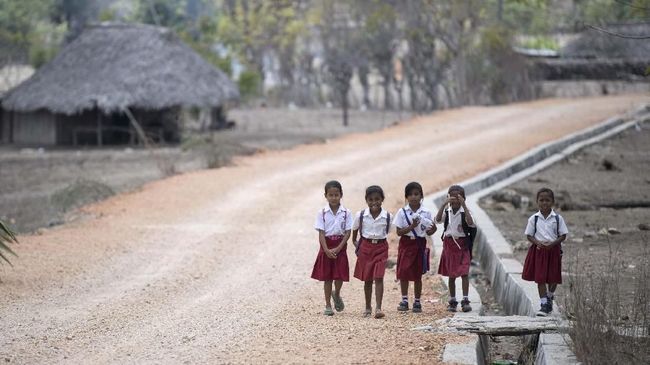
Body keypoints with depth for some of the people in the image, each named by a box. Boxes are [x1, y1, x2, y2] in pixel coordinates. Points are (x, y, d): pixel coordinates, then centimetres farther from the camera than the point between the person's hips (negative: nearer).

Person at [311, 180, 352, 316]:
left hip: (340, 247, 0)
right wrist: (327, 250, -17)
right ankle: (328, 305, 12)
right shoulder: (322, 213, -3)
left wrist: (338, 248, -14)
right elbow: (321, 233, -6)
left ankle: (337, 295, 26)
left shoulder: (346, 213, -3)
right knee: (327, 277, 4)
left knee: (340, 275, -6)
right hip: (326, 246, 0)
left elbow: (347, 233, -4)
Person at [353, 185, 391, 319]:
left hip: (381, 247, -1)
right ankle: (368, 307, 22)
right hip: (365, 247, 1)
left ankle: (378, 308, -14)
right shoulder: (361, 215, -6)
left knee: (379, 278, -10)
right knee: (367, 279, 9)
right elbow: (355, 230, 9)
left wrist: (379, 240, 5)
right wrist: (356, 243, 6)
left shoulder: (387, 216, -7)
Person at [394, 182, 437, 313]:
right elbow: (399, 232, -6)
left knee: (417, 275, 6)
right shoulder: (402, 212, -3)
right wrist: (412, 226, -20)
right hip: (406, 244, 0)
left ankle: (417, 301, 15)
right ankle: (404, 300, 8)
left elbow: (433, 228, 8)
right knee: (403, 272, -2)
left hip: (420, 244, 0)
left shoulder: (426, 213, -1)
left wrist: (431, 231, -16)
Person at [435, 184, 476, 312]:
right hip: (449, 243, 3)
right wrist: (444, 204, -25)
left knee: (464, 273, -10)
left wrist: (464, 206, -28)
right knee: (451, 275, 10)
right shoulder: (447, 211, 1)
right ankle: (452, 302, 18)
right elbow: (438, 220, -17)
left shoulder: (464, 212, -6)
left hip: (462, 245, -3)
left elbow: (470, 223, -25)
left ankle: (465, 300, -11)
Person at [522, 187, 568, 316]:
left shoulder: (558, 218, -2)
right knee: (540, 278, -5)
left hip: (553, 249, 0)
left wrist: (552, 244, -17)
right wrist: (538, 242, -17)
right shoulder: (533, 218, 0)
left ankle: (549, 298, 37)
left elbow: (563, 235, -1)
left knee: (553, 278, 9)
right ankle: (544, 305, 0)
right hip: (538, 250, 0)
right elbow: (529, 235, 3)